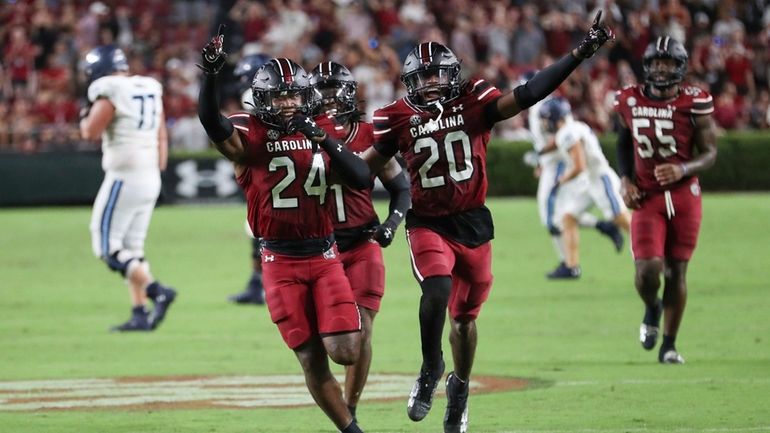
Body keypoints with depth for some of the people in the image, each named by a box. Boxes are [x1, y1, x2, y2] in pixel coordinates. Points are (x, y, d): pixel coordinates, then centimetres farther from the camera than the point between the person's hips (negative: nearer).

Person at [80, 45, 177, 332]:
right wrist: (158, 169, 21)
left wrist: (87, 114, 5)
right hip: (150, 179, 8)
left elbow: (90, 132, -15)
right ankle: (140, 315, 8)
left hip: (124, 177, -8)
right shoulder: (150, 91, 12)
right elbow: (162, 138, 15)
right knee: (132, 249, 13)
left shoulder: (111, 93, -12)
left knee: (108, 247, -3)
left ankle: (157, 292, -17)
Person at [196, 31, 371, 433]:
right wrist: (210, 74, -43)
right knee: (312, 361, -1)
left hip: (324, 256, 2)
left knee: (346, 352, -10)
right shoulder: (250, 136, -7)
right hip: (281, 261, -2)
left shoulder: (323, 131, 4)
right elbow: (211, 122, -27)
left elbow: (361, 179, -4)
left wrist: (323, 140, -15)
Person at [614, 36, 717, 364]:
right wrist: (625, 179, 3)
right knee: (648, 269, -14)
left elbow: (709, 153, -3)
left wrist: (682, 169, -21)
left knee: (677, 270, 4)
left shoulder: (694, 103, -7)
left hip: (684, 195, 0)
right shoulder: (630, 102, 0)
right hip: (646, 198, 0)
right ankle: (651, 308, 21)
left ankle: (669, 345, 16)